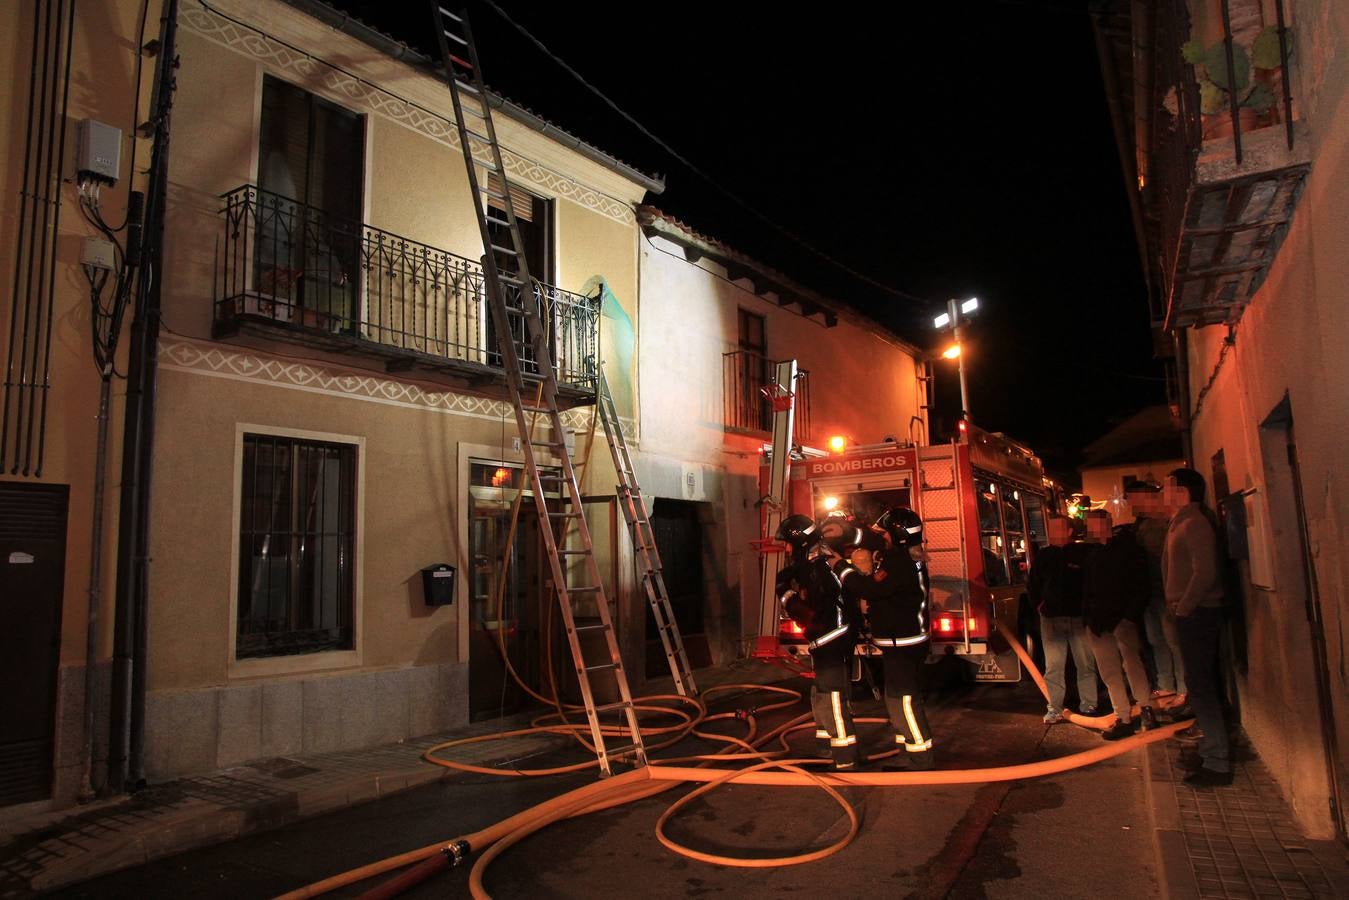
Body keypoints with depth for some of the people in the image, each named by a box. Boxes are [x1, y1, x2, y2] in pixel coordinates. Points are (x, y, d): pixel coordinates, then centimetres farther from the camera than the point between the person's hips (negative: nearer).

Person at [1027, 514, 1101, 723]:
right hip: (1051, 619, 2)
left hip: (1079, 617, -2)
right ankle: (1054, 708, 5)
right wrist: (1040, 605, 12)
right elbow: (1032, 586, 18)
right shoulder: (1043, 556, 8)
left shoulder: (1084, 553, -3)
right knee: (1053, 666, 1)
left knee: (1086, 663, 7)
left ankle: (1088, 704, 21)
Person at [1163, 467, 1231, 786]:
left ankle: (1217, 762, 1)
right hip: (1191, 615, 10)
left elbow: (1204, 573, -24)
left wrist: (1183, 607, -17)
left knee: (1201, 686, -6)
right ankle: (1210, 749, 27)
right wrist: (1177, 607, 13)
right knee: (1199, 684, 16)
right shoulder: (1180, 523, 15)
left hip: (1197, 614, -10)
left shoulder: (1195, 524, -16)